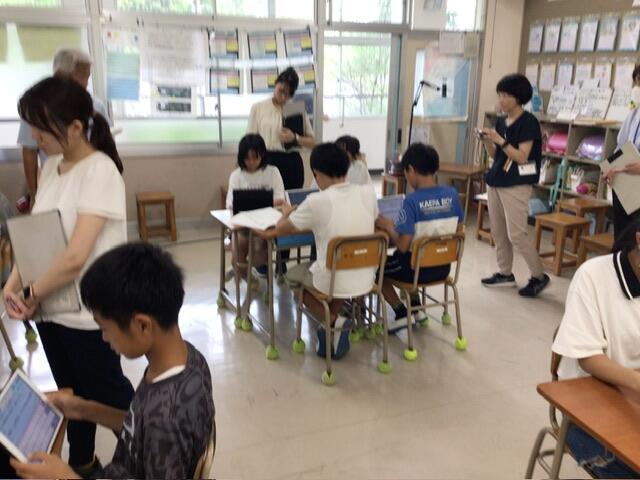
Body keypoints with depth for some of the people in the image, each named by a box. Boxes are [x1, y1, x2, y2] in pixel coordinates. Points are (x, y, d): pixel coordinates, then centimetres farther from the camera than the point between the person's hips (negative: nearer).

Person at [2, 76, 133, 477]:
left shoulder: (100, 171, -21)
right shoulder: (51, 167, 4)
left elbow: (75, 257, -26)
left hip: (87, 313, -7)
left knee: (107, 394, 13)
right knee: (72, 394, 23)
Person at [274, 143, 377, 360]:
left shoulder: (316, 201, -17)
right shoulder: (368, 192, -4)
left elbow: (280, 230, -3)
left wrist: (286, 213, 20)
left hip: (333, 282, -4)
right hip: (365, 280, 4)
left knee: (293, 274, 26)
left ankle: (333, 321, 9)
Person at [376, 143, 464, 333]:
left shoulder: (412, 201, -22)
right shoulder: (452, 194, -5)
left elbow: (403, 246, -22)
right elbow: (458, 231, 7)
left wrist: (388, 227, -6)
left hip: (418, 268, -6)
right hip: (443, 267, 7)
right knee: (404, 261, 35)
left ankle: (401, 313, 15)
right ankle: (416, 307, 34)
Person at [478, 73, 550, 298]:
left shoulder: (528, 122, -11)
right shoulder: (501, 121, 11)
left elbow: (521, 158, -17)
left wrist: (500, 140, -23)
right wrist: (487, 141, -3)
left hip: (516, 185, -8)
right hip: (495, 180, 8)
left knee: (516, 234, -8)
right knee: (498, 232, 11)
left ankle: (539, 276, 7)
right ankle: (505, 273, 22)